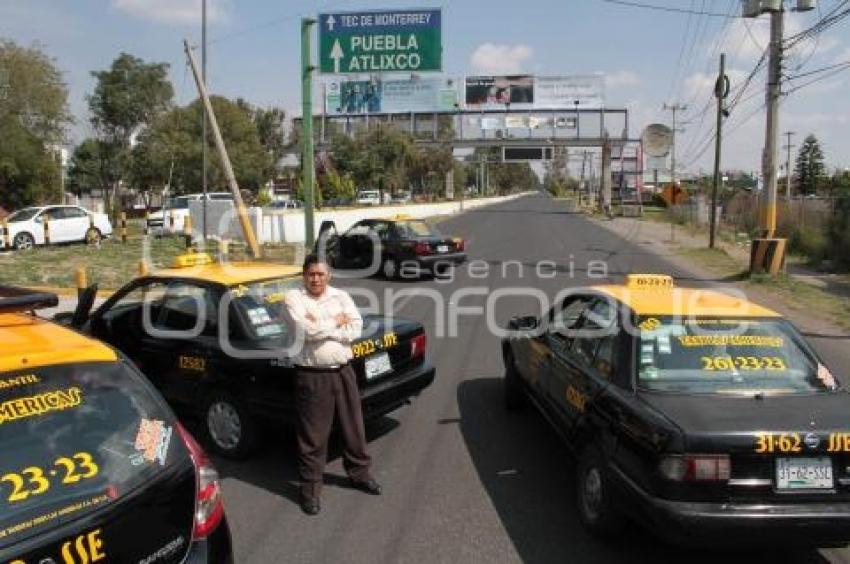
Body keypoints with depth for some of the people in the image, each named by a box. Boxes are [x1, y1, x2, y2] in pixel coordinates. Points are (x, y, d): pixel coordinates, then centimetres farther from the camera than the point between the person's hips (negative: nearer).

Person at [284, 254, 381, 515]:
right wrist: (336, 322, -8)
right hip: (311, 376, -4)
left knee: (354, 426, 16)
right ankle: (310, 487, 21)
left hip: (343, 371, 4)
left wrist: (320, 326, -13)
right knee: (313, 434, 5)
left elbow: (356, 328, -7)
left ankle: (359, 473, 36)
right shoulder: (293, 297, -4)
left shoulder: (341, 296, 6)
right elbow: (305, 330, -20)